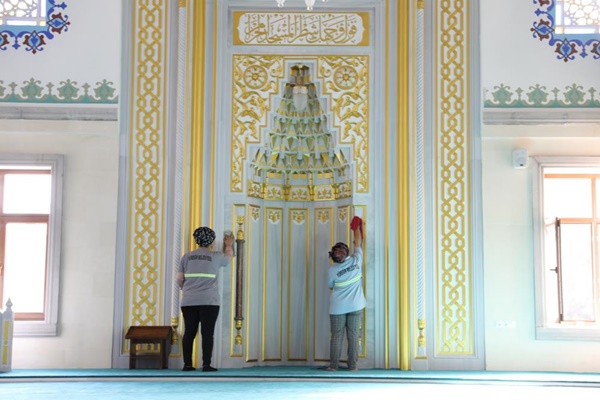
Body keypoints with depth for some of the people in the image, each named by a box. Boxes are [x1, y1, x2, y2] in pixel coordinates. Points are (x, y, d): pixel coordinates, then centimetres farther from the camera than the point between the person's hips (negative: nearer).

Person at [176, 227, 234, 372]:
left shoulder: (187, 256, 7)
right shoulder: (215, 256, 3)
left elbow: (178, 278, 6)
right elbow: (229, 257, 24)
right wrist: (229, 245, 43)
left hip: (189, 302, 3)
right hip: (209, 302, -3)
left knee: (189, 332, 5)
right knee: (207, 333, -2)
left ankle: (187, 364, 6)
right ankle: (206, 365, -4)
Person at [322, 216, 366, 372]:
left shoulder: (332, 270, -8)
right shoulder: (356, 260, -7)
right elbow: (358, 243, 8)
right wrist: (357, 228, 22)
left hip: (338, 307, -1)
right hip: (355, 306, 1)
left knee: (337, 336, 5)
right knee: (353, 336, 5)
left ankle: (333, 365, 6)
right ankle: (353, 365, 6)